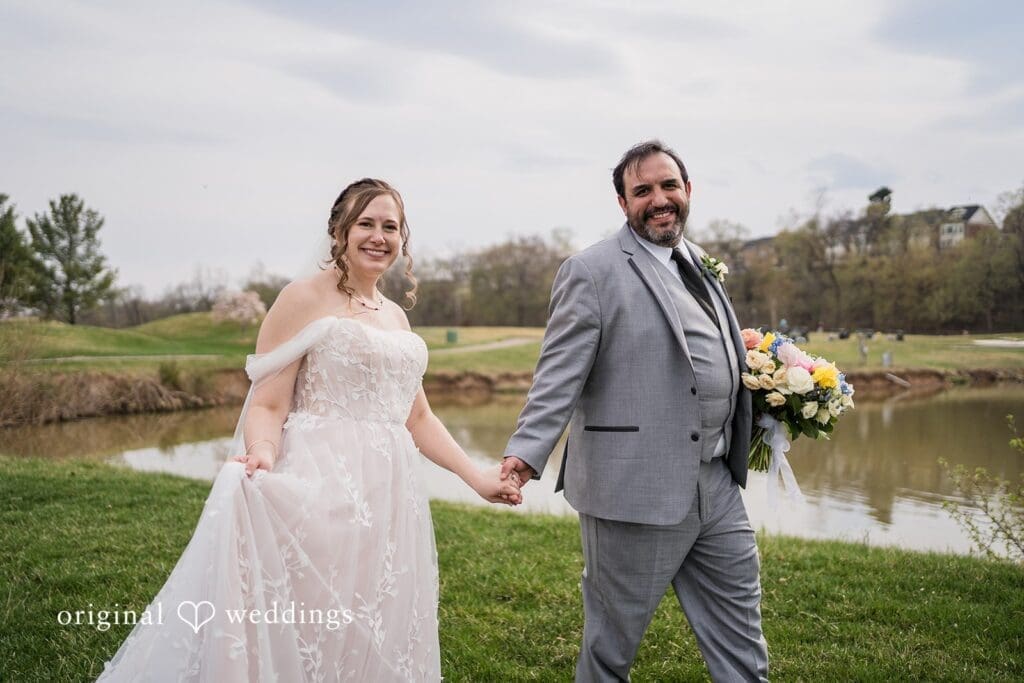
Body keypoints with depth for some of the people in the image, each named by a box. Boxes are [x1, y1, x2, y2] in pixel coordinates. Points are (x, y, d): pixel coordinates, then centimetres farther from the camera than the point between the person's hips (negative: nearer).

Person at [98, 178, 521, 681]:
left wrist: (476, 477, 14)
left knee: (379, 641, 11)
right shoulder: (304, 299, -3)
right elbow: (267, 404, -9)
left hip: (390, 500, 6)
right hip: (322, 492, -6)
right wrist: (262, 453, -29)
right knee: (306, 637, -2)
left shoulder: (396, 317, 16)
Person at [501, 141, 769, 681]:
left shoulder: (698, 265, 14)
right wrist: (526, 452, -27)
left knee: (740, 639, 18)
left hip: (717, 485, 7)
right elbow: (559, 375, -17)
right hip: (636, 489, -7)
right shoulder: (592, 271, -10)